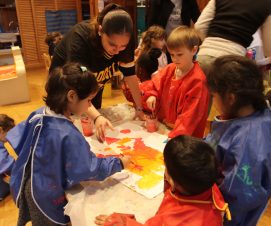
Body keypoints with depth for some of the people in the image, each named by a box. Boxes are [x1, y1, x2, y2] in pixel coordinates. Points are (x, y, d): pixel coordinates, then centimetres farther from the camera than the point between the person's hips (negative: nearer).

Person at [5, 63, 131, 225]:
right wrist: (119, 163, -16)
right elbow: (90, 168, -28)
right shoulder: (68, 135, -36)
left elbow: (18, 139, 3)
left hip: (28, 186, 7)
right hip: (48, 196, -7)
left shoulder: (39, 114, -12)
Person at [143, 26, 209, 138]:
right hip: (162, 124, 6)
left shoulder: (197, 80, -15)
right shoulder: (169, 69, 6)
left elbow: (191, 113, -17)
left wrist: (176, 135, -23)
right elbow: (156, 84, 19)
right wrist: (151, 95, -3)